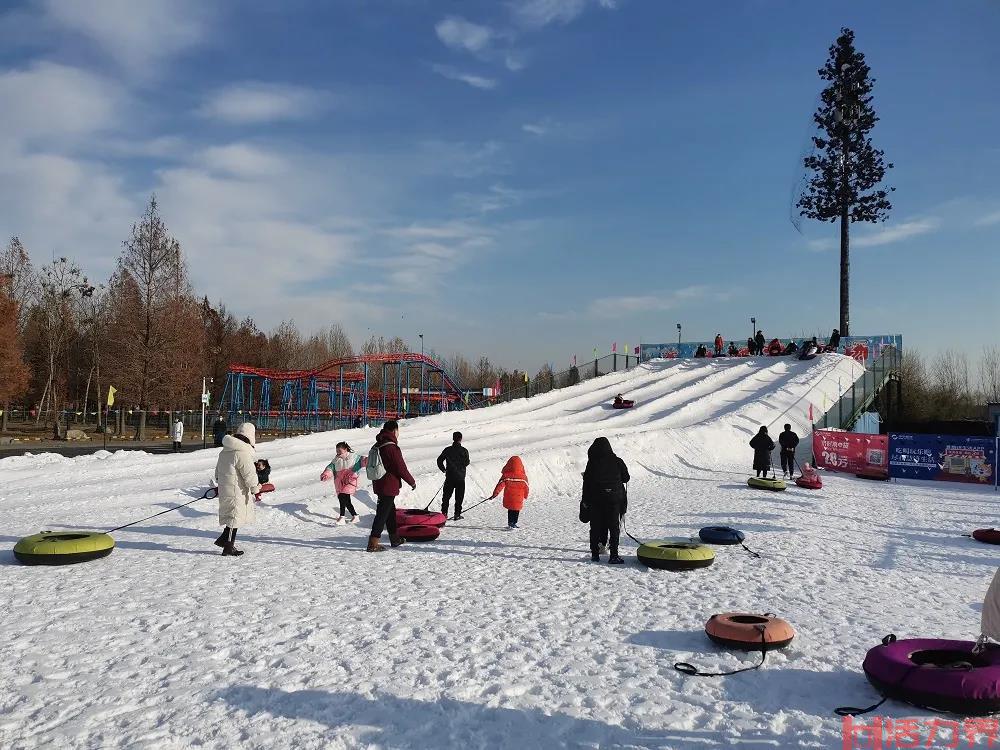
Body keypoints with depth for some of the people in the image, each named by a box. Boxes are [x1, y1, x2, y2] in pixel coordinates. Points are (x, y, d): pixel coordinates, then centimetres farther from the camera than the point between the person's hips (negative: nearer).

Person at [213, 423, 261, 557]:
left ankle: (224, 539, 19)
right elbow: (249, 475, -17)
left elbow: (218, 471, 20)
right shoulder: (243, 453, -19)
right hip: (237, 492, -9)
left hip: (224, 489, 9)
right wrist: (255, 489, -4)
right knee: (235, 517, 2)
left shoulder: (224, 451, 10)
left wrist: (220, 483, 32)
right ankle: (228, 548, 11)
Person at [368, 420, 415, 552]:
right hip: (389, 486, -9)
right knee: (382, 513, -5)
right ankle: (373, 543, -5)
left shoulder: (377, 446, 9)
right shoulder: (392, 447, -19)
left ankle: (394, 538, 30)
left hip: (379, 485, 9)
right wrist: (412, 482, -2)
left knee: (390, 510, 20)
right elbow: (401, 469, -17)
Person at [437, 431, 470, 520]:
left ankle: (444, 513, 9)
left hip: (449, 477, 2)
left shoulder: (447, 450, -1)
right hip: (460, 477, -2)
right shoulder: (464, 451, -8)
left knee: (446, 496, 12)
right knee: (459, 497, 6)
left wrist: (443, 469, 15)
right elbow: (466, 463, -7)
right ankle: (457, 514, 3)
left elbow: (439, 460, 0)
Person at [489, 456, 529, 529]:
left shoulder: (506, 475, -11)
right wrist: (526, 496, 17)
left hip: (508, 498, 1)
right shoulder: (523, 476, -7)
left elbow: (500, 485, -12)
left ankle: (510, 523, 15)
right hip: (519, 499, -1)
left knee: (510, 511, 15)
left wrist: (495, 494, -8)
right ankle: (514, 523, 11)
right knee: (516, 511, 11)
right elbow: (526, 487, 2)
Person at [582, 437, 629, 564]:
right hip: (614, 498, 0)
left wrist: (585, 500, 6)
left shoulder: (592, 463, -5)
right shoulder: (617, 461, -3)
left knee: (596, 527, 10)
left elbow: (587, 482, -2)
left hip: (596, 498, 0)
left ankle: (595, 554, 14)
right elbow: (626, 478, 3)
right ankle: (613, 555, -4)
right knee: (614, 527, 3)